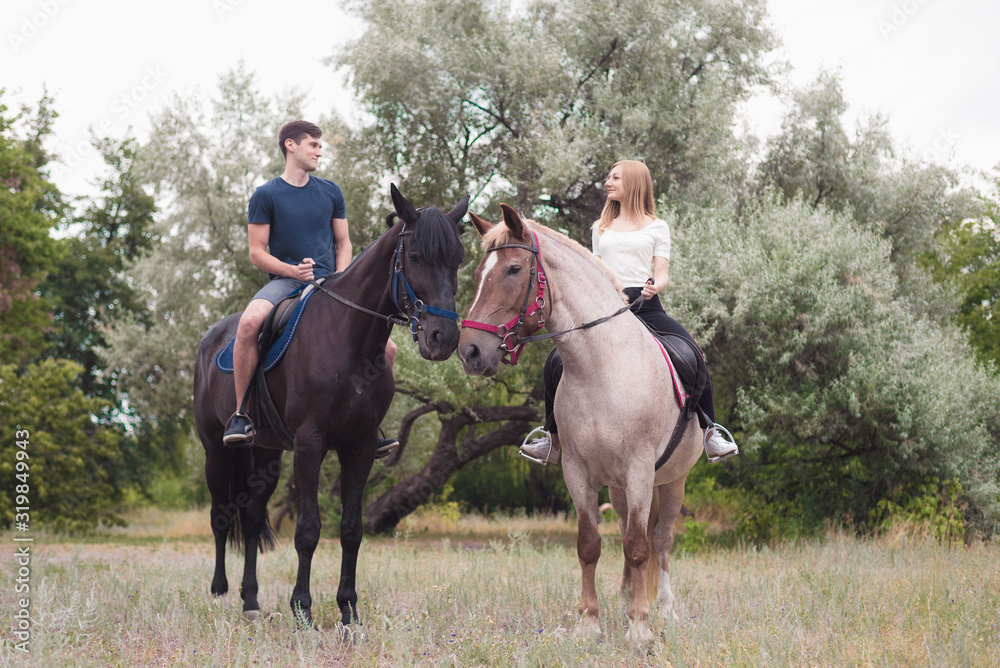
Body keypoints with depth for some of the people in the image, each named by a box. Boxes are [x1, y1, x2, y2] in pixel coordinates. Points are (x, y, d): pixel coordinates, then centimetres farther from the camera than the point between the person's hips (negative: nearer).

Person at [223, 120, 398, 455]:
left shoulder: (331, 192, 14)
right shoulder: (266, 195, 1)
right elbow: (257, 253, -1)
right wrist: (293, 270, -18)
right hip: (285, 282, -4)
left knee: (386, 348, -10)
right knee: (250, 321, -38)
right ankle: (240, 413, -26)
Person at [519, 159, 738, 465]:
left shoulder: (656, 227, 12)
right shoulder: (601, 228, 22)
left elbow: (662, 274, 4)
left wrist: (654, 287, -18)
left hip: (645, 306, -3)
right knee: (557, 361, -14)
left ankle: (710, 432, -10)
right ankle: (553, 440, 0)